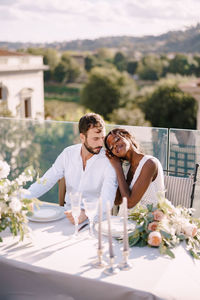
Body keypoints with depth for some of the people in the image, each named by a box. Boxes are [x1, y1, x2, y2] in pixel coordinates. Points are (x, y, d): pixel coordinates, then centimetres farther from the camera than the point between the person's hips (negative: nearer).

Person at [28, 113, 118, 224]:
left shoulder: (108, 161, -12)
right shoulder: (68, 153, 1)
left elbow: (106, 200, -22)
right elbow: (46, 181, 4)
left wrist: (86, 213, -41)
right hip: (68, 212, 2)